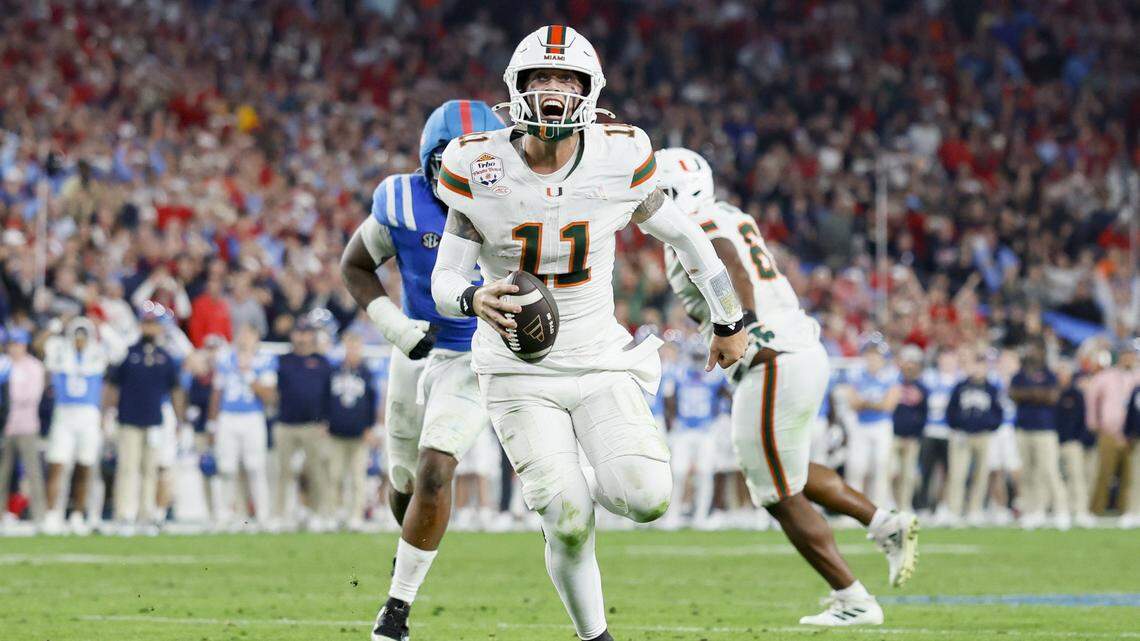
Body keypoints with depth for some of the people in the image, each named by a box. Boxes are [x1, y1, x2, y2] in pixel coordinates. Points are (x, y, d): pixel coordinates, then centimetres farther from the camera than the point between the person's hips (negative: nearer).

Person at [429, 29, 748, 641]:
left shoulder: (619, 159, -9)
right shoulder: (480, 167, -11)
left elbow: (682, 235, 7)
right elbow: (444, 279, -8)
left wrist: (729, 321, 16)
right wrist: (474, 299, -32)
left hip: (600, 361, 1)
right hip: (520, 372, -1)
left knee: (647, 499, -19)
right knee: (570, 525, -14)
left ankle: (586, 483, 17)